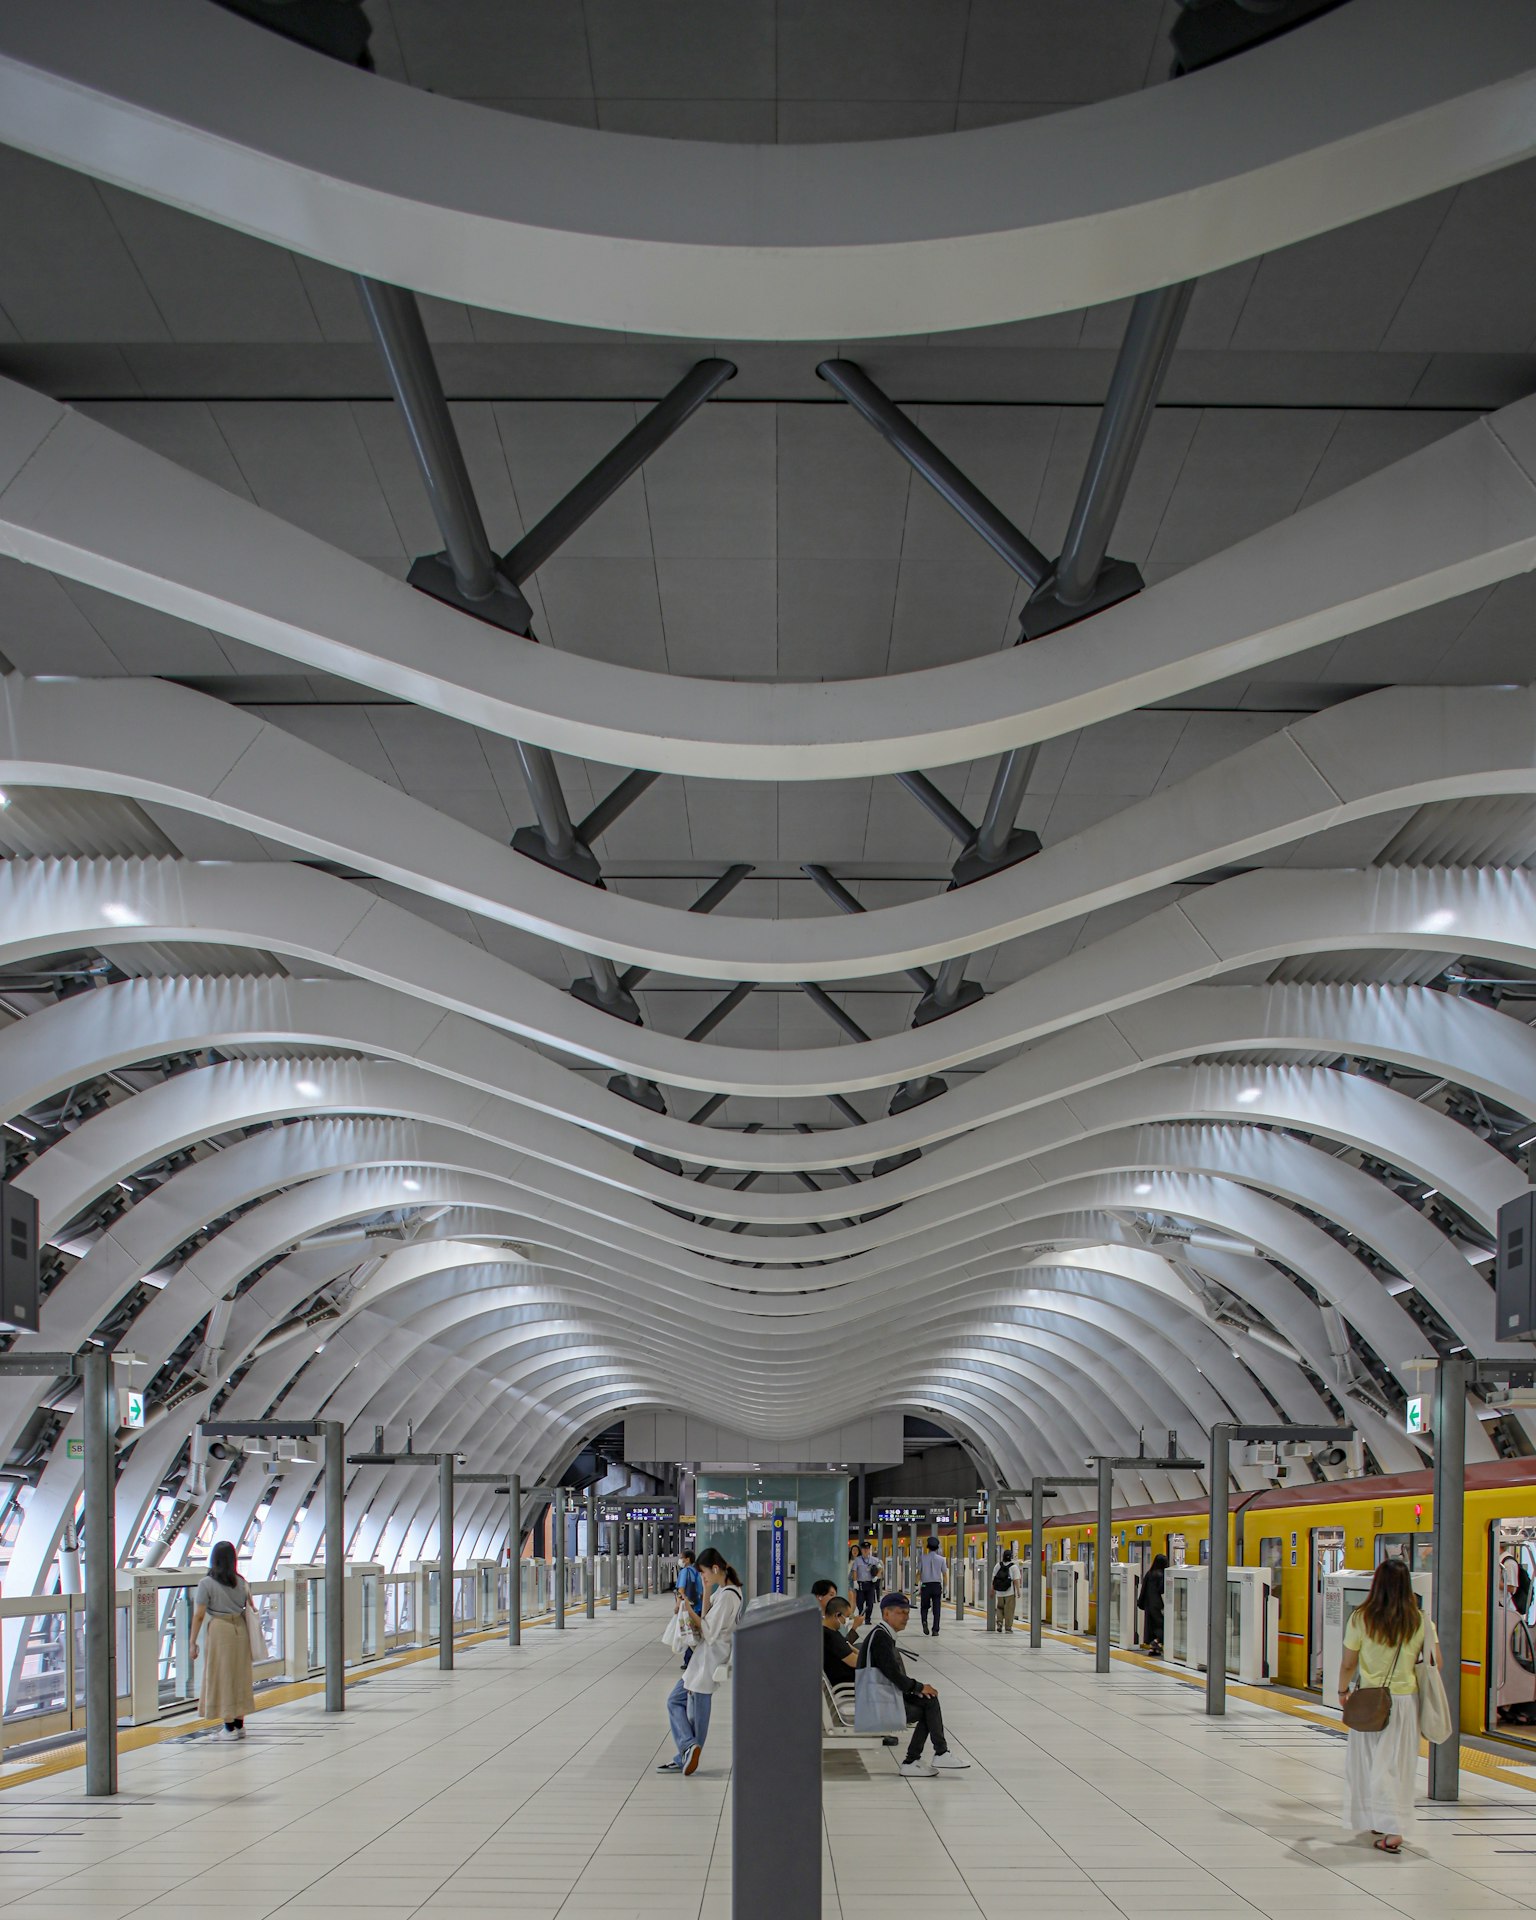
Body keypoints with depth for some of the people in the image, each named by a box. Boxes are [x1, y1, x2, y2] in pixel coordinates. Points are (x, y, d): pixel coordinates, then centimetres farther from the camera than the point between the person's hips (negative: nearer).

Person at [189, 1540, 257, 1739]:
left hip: (219, 1630, -5)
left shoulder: (206, 1583, -7)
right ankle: (239, 1724, 18)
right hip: (241, 1629, 5)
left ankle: (229, 1727, 4)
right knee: (240, 1677, 13)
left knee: (222, 1678, 2)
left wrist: (193, 1642, -4)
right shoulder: (241, 1582, 7)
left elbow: (199, 1615, -9)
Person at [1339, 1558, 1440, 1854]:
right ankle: (1394, 1831, 15)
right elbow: (1435, 1662, 0)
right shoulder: (1419, 1621, -4)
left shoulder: (1361, 1619, -9)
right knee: (1400, 1765, 12)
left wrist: (1343, 1690, 14)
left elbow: (1348, 1664, -3)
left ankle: (1379, 1823, 9)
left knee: (1372, 1764, 10)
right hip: (1407, 1699, 2)